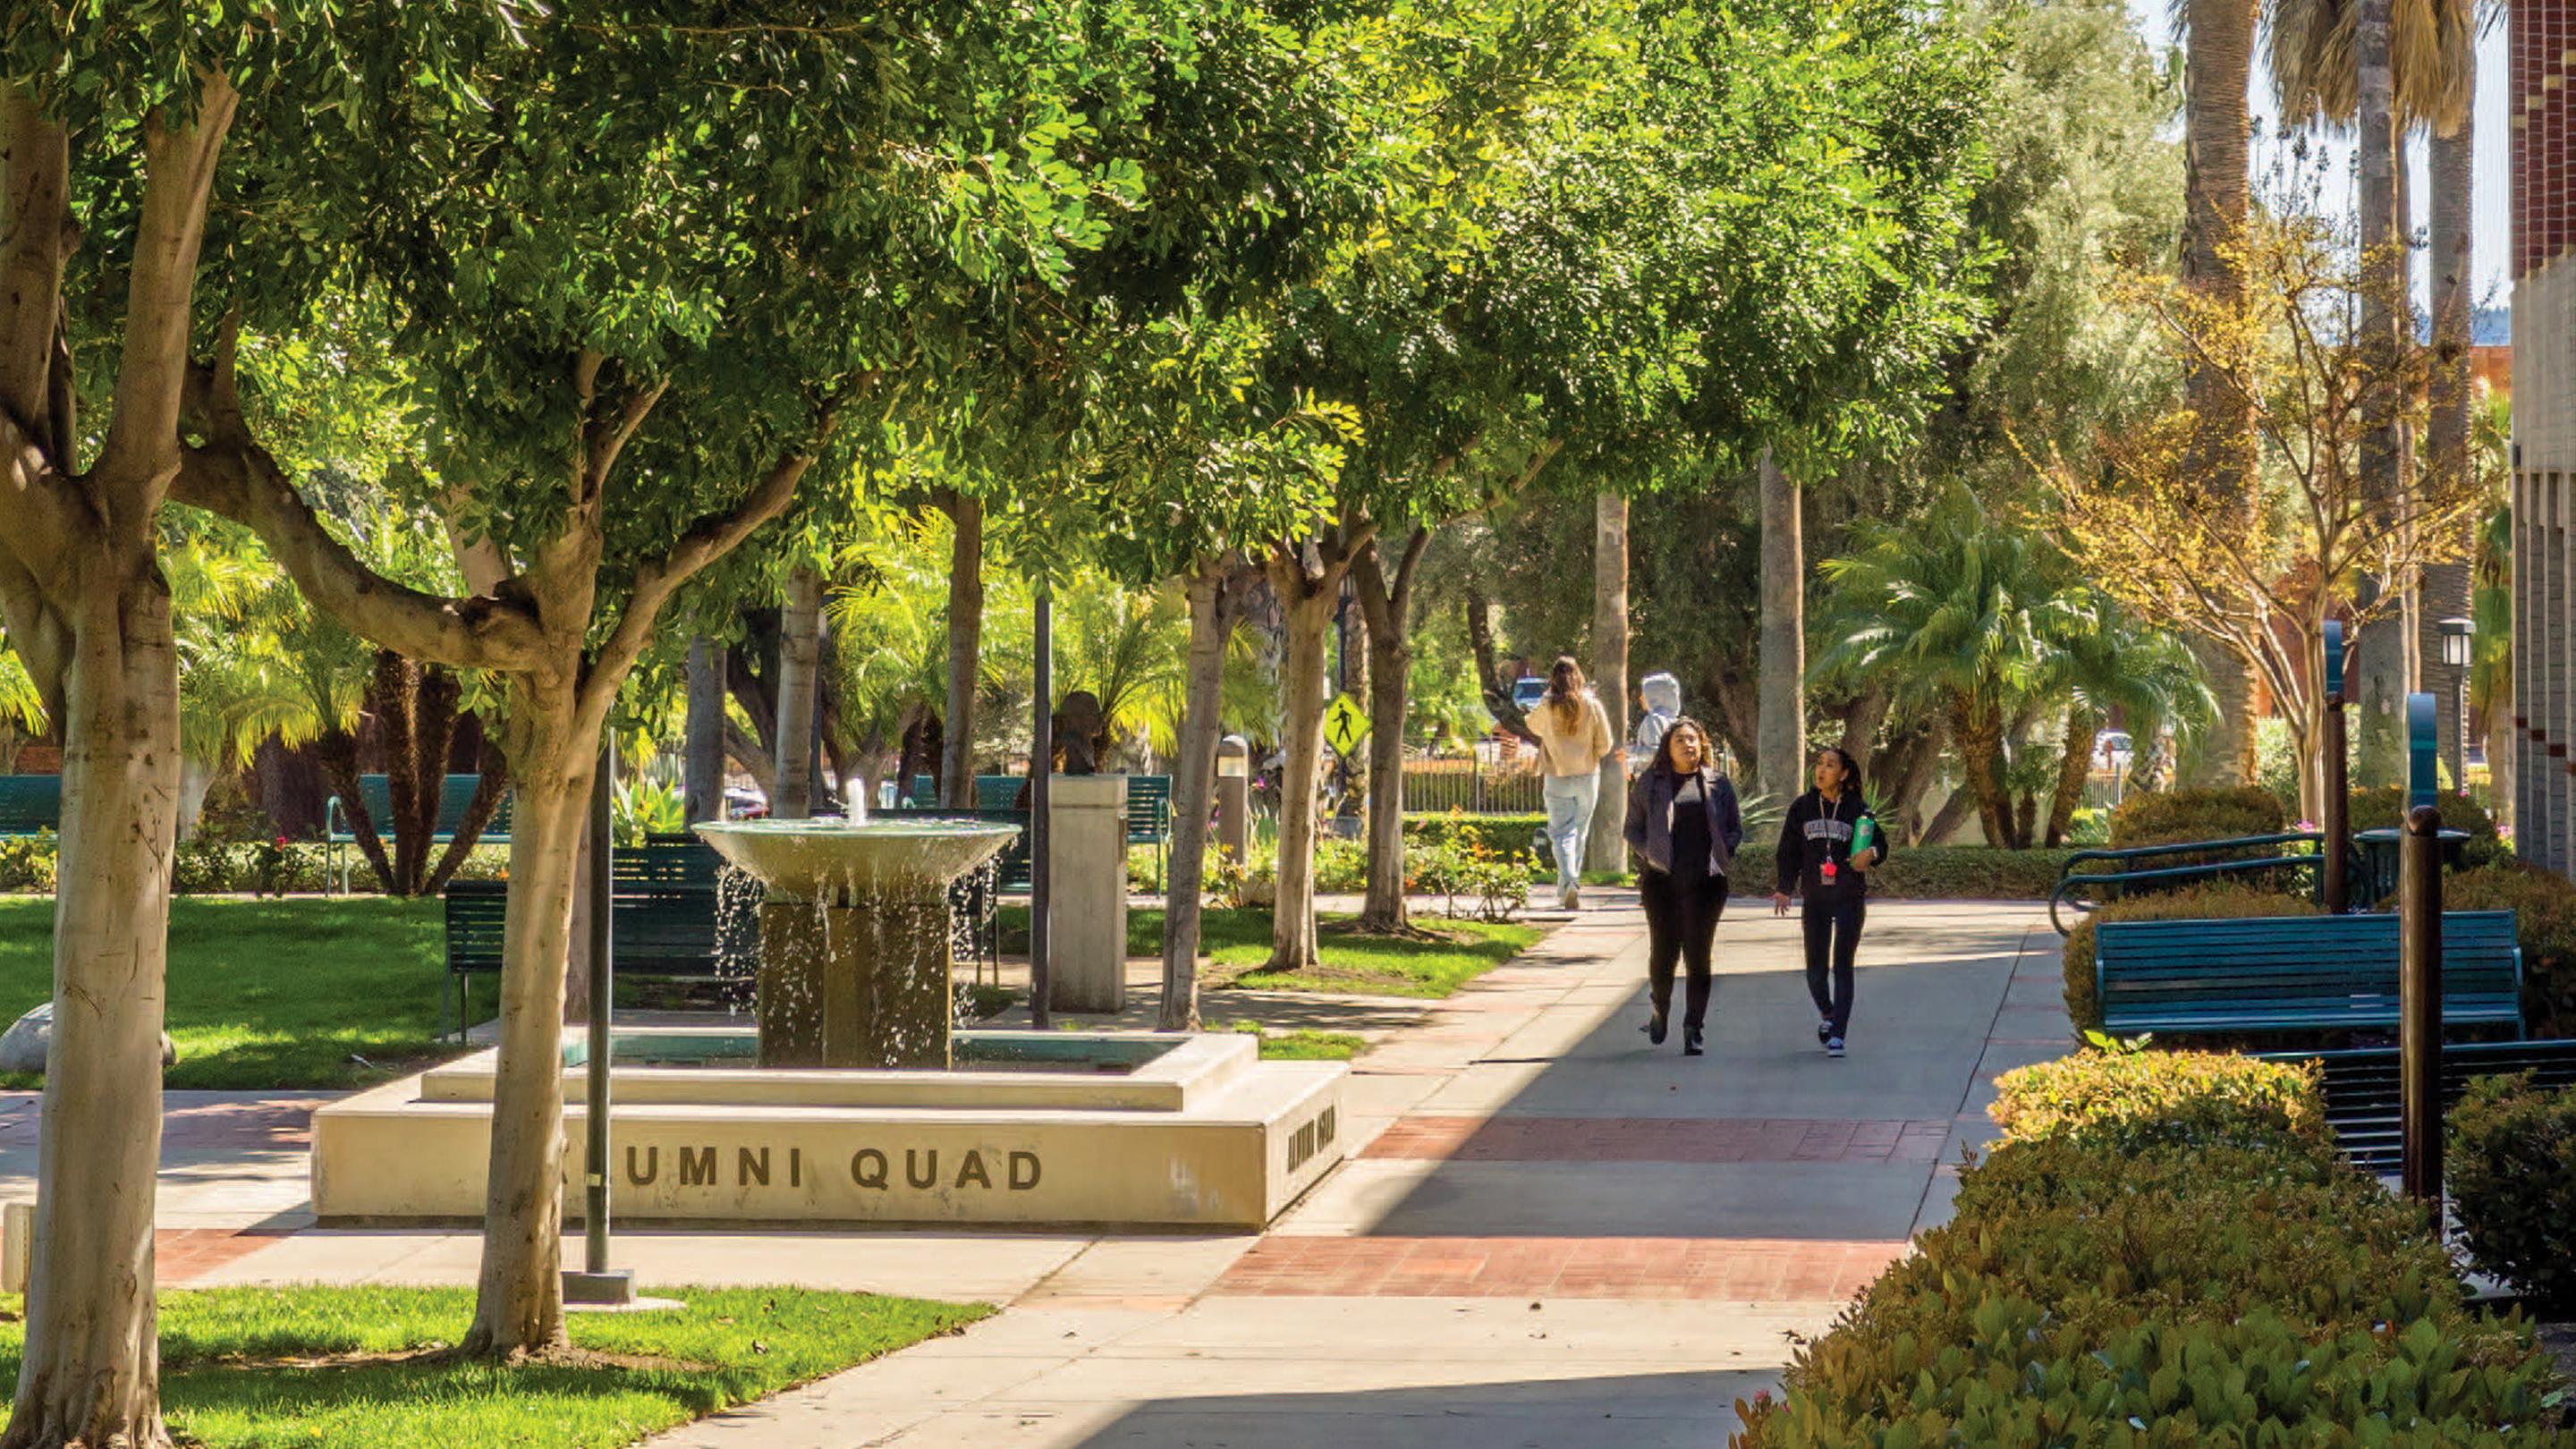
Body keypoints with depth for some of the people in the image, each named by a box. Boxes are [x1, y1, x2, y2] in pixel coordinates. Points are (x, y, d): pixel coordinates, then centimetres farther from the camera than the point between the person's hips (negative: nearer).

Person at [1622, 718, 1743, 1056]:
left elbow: (1736, 829, 14)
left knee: (1698, 956, -2)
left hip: (1705, 880, 0)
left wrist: (1721, 854, -2)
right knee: (1663, 952, 1)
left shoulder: (1718, 784, 9)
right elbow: (1632, 829, 11)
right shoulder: (1650, 783, 7)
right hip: (1662, 881, 0)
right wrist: (1652, 855, -4)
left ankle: (1693, 1028, 3)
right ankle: (1660, 1010, 29)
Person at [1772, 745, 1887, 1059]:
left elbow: (1880, 842, 7)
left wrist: (1871, 854, -16)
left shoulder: (1857, 809, -1)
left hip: (1850, 898, -2)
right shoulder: (1802, 808, 5)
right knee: (1816, 968, 3)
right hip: (1815, 898, 2)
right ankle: (1826, 1013, 32)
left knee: (1842, 966, -5)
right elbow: (1789, 852, 9)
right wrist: (1784, 889, 2)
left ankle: (1837, 1034, -4)